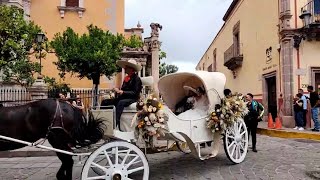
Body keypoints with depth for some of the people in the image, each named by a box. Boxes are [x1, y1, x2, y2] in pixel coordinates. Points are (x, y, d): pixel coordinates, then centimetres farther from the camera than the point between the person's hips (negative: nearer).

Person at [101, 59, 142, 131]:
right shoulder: (126, 78, 14)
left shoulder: (136, 79, -8)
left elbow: (135, 93, -16)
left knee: (121, 103, -40)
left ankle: (116, 124, -42)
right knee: (104, 102, -6)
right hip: (123, 98, 8)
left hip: (132, 99, -8)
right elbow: (123, 89, 17)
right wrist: (118, 91, -6)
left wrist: (122, 92, -20)